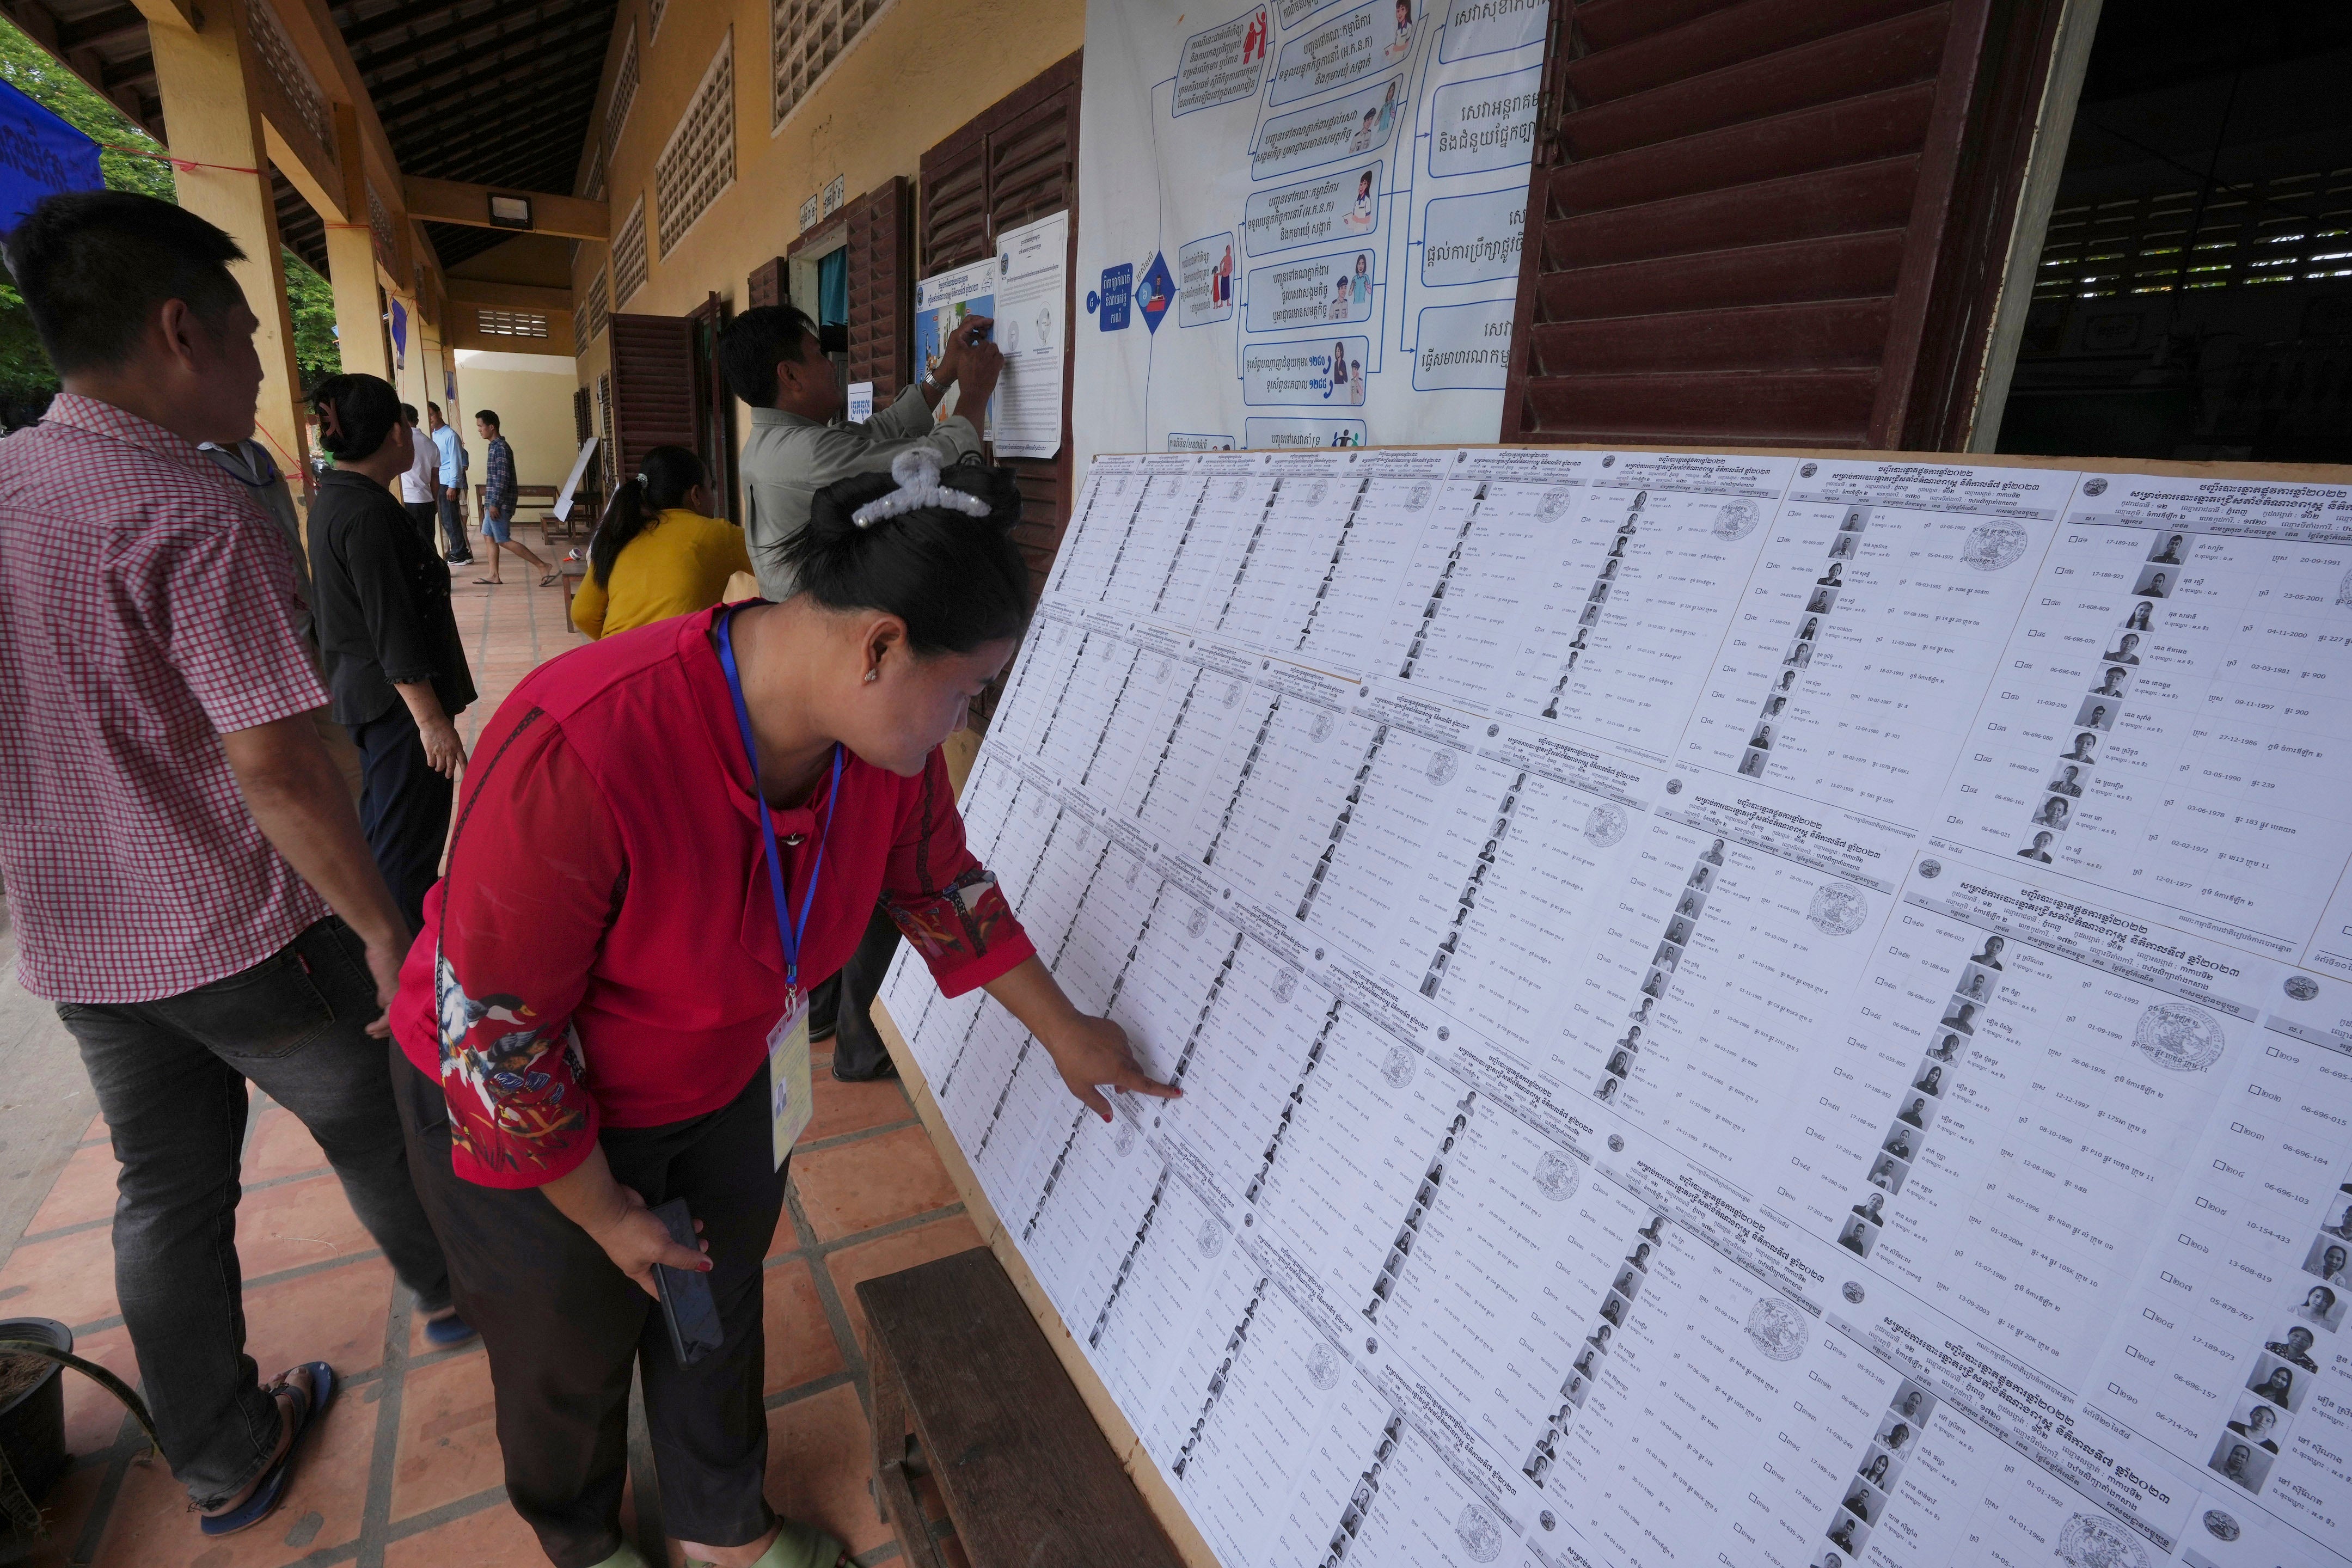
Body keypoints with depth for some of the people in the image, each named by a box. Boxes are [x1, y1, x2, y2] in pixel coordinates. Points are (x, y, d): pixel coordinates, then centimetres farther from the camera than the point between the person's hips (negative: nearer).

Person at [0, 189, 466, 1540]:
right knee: (368, 1122, 18)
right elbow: (277, 769, -26)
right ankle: (447, 1287, 44)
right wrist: (384, 928, -18)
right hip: (248, 935, -6)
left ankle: (224, 1465, 34)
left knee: (168, 1194, 17)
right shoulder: (197, 515, -22)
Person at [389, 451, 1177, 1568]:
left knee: (718, 1309, 23)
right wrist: (602, 1211, -14)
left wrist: (1063, 1032, 5)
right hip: (526, 1110, -4)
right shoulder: (578, 754, -41)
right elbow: (494, 1030, -29)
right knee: (575, 1351, 21)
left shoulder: (885, 735, -20)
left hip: (724, 1080, 5)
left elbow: (940, 886, -2)